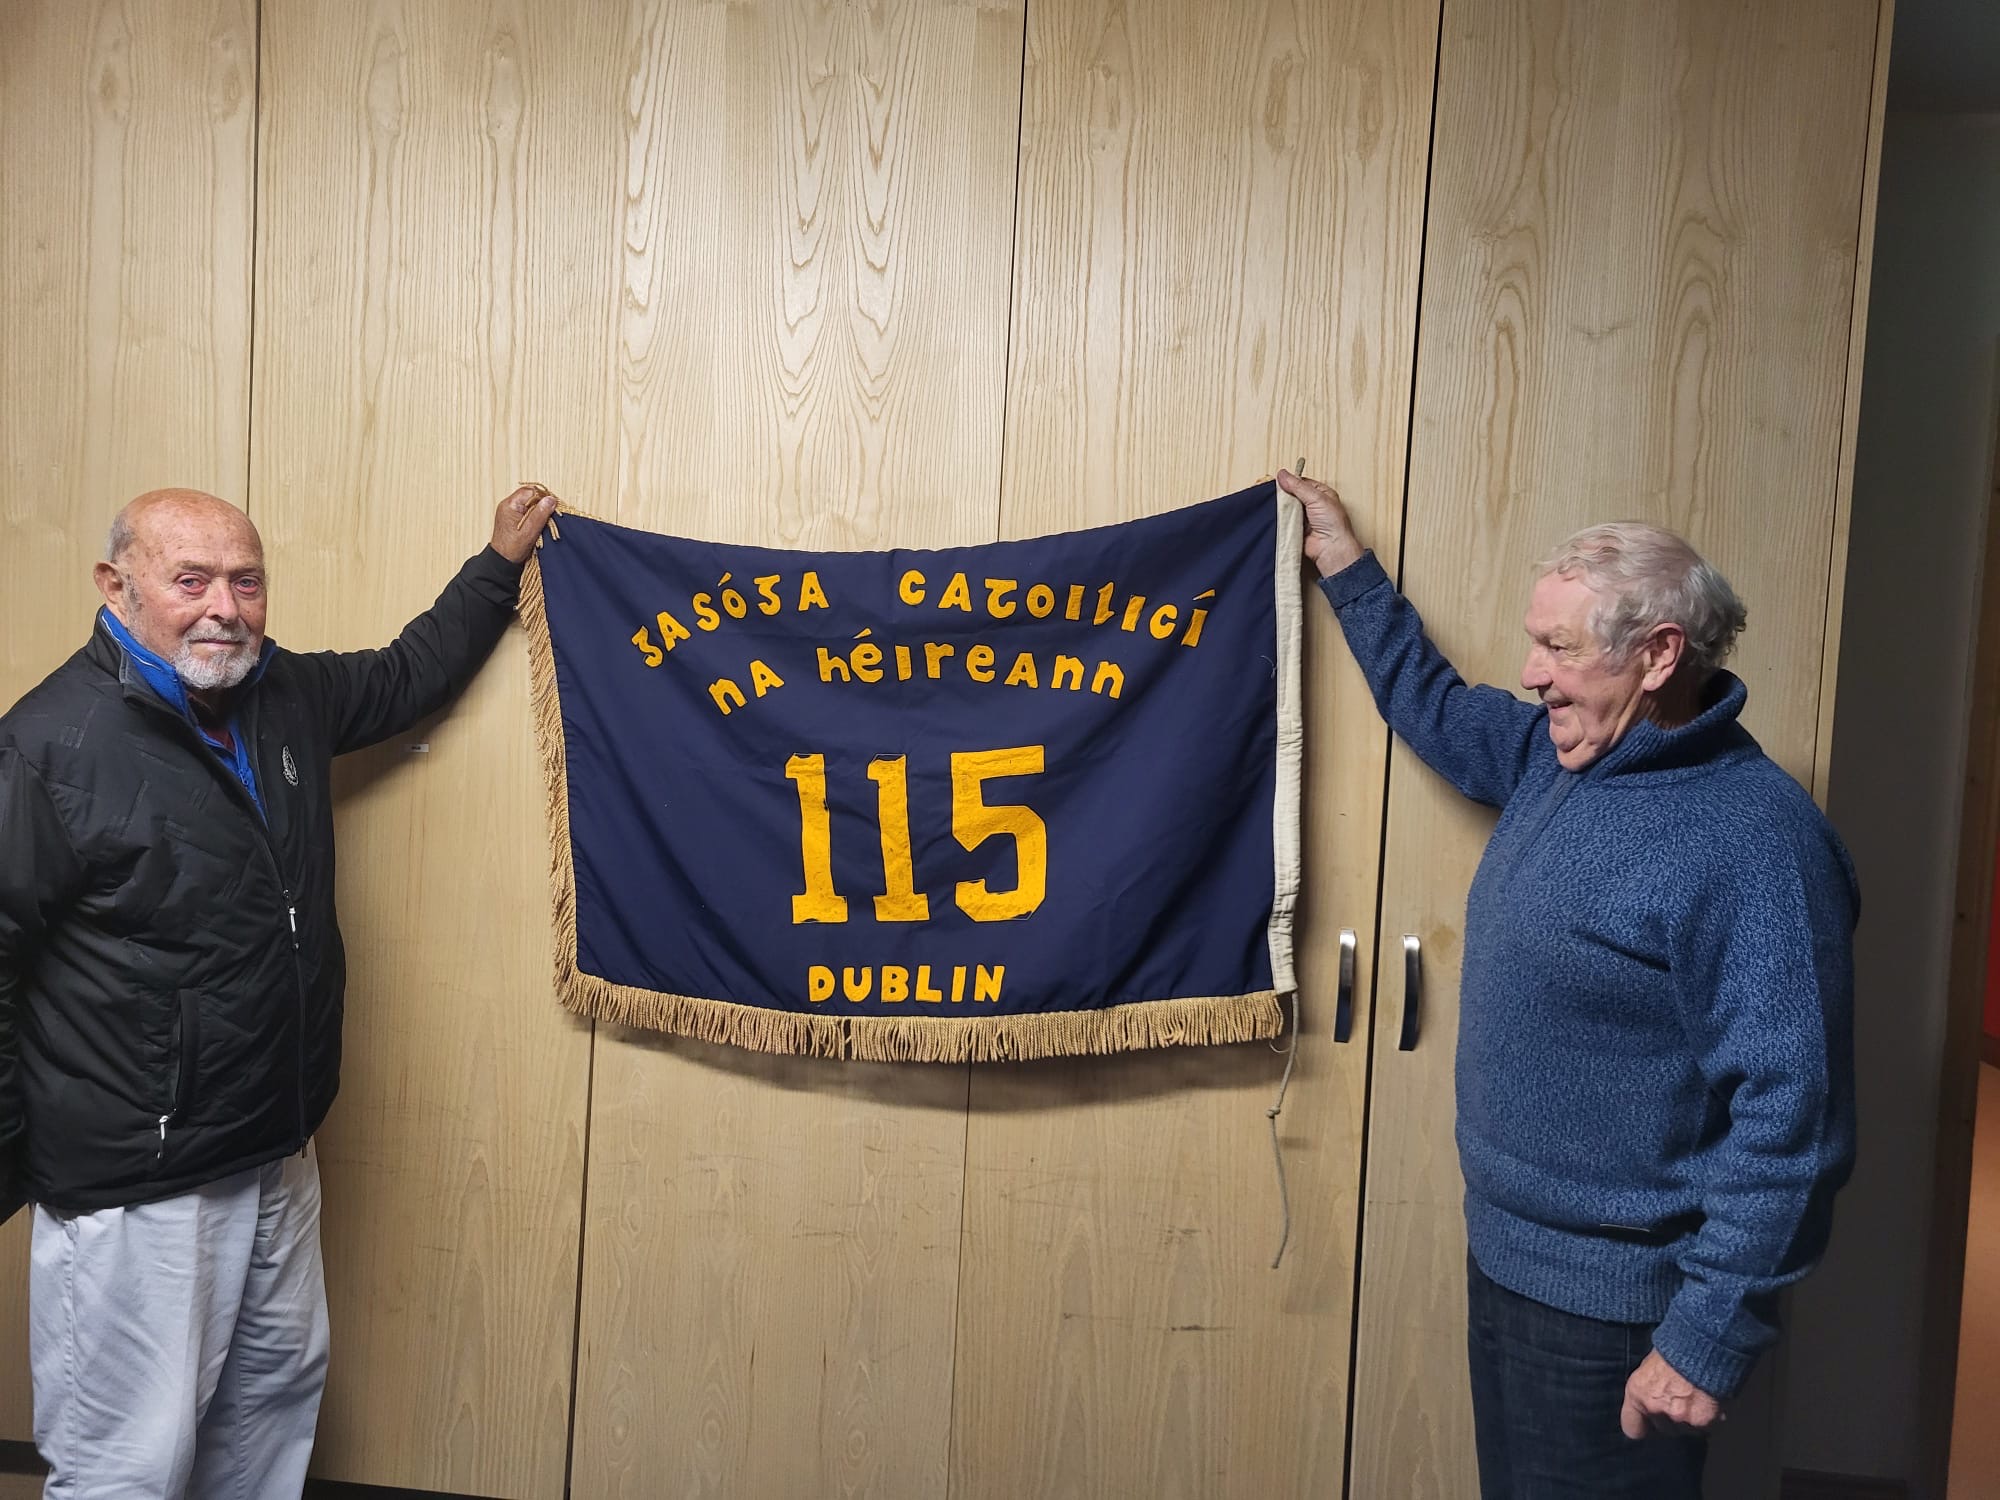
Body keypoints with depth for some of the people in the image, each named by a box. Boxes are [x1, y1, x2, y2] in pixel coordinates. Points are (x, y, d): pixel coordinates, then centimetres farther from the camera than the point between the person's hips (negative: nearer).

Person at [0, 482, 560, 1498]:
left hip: (277, 1155, 8)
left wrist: (501, 563, 25)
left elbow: (406, 675, 23)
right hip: (134, 1188, -7)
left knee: (278, 1392, 22)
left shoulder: (287, 698, 4)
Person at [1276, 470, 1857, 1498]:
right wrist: (1345, 566, 22)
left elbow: (1791, 1116, -26)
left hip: (1615, 1304, -8)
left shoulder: (1754, 841, -24)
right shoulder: (1555, 756, 2)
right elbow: (1434, 708, 22)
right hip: (1507, 1256, 8)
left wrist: (1706, 1343, -23)